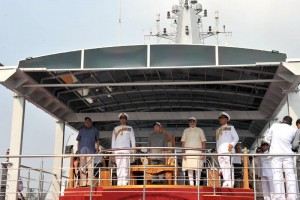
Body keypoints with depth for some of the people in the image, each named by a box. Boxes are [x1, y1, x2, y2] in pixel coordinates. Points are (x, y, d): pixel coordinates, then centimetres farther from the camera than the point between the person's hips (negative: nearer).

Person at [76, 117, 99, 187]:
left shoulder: (95, 130, 17)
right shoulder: (81, 130, 20)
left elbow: (97, 140, 16)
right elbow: (78, 140, 20)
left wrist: (97, 148, 3)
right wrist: (78, 149, 9)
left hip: (91, 149, -2)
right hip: (82, 149, 2)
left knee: (90, 166, -7)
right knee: (82, 166, -3)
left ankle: (89, 182, -7)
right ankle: (83, 183, -3)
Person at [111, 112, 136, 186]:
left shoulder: (129, 128, 15)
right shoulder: (115, 129, 19)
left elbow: (132, 139, 11)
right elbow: (113, 140, 17)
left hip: (126, 149, -2)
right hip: (117, 149, 2)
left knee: (125, 166, -10)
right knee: (119, 166, -3)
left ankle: (125, 182, -12)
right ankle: (119, 182, -3)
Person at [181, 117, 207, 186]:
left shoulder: (200, 130, 14)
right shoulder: (186, 130, 16)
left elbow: (203, 142, 8)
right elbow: (183, 142, 10)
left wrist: (203, 153, -2)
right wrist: (184, 153, -1)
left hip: (198, 151, -1)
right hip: (188, 151, 1)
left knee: (198, 168, -6)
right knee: (189, 168, -3)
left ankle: (197, 184, -2)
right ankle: (191, 183, -1)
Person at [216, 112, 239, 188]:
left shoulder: (230, 127, 17)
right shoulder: (218, 130, 30)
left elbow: (236, 137, 7)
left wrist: (232, 144, -12)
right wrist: (217, 151, 14)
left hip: (228, 148, -5)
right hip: (220, 150, 5)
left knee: (228, 166, -17)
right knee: (223, 166, -8)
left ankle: (229, 183, -25)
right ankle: (226, 184, -13)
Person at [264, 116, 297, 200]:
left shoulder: (274, 125, 0)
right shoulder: (293, 130, 2)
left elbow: (267, 138, 6)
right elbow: (293, 142, 9)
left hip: (275, 154, 0)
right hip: (287, 154, 1)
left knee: (277, 176, -2)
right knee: (290, 175, 3)